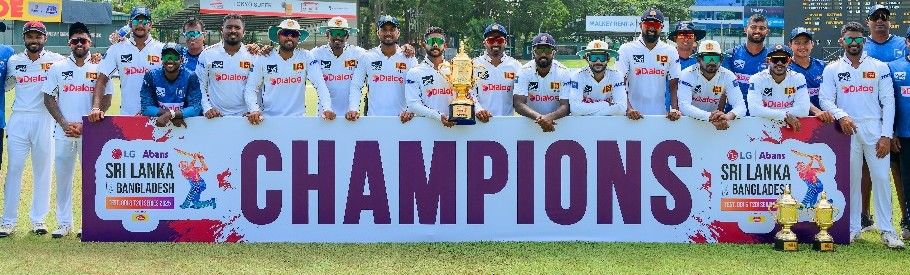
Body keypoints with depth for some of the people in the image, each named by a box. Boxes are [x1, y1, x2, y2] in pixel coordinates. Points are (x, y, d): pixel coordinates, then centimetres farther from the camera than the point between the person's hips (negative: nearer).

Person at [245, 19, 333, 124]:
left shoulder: (306, 57, 1)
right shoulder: (263, 59, 3)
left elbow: (320, 84, -6)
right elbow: (250, 88, 3)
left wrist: (327, 108, -21)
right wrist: (254, 110, -15)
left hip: (298, 118, -1)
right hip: (269, 119, 1)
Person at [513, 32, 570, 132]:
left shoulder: (563, 73, -3)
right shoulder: (524, 72, -3)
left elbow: (565, 106, -9)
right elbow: (518, 103, -12)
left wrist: (550, 117, -30)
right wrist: (538, 117, -29)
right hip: (530, 122, 1)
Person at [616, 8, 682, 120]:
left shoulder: (670, 52, 6)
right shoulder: (627, 49, 0)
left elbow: (674, 85, 4)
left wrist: (675, 109, -12)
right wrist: (628, 109, -19)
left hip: (661, 115, 2)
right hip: (634, 115, -2)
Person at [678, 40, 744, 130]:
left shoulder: (728, 76, -5)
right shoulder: (687, 75, -11)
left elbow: (741, 107, -14)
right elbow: (684, 106, -23)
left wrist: (728, 116, -38)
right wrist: (710, 117, -39)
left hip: (717, 123, 2)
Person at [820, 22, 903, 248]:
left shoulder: (879, 68, 8)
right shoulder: (832, 69, 10)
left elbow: (888, 102, 4)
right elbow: (825, 99, 3)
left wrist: (886, 135, -6)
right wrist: (841, 116, -18)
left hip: (875, 128, -1)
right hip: (847, 129, 1)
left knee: (881, 177, -6)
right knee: (850, 178, 2)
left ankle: (887, 230, -4)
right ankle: (853, 228, 10)